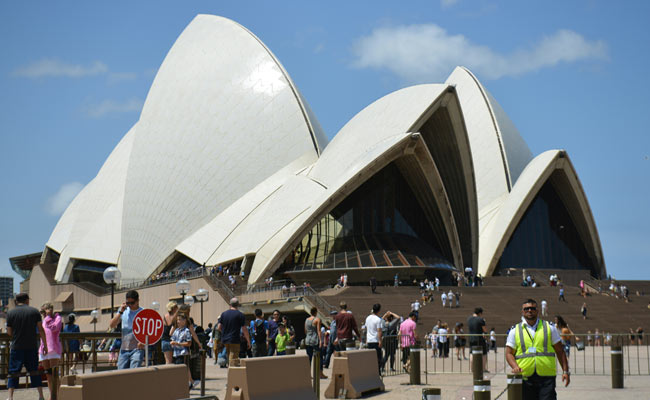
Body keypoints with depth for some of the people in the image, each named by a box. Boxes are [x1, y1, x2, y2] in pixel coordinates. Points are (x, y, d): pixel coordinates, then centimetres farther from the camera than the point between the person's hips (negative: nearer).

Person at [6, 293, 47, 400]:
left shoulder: (11, 313, 0)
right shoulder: (34, 311, 2)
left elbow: (9, 332, 2)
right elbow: (41, 330, 0)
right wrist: (45, 345, 5)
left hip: (17, 347, -1)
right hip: (32, 347, 1)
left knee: (13, 372, 4)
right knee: (35, 372, 10)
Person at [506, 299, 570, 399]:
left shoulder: (549, 328, 10)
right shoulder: (515, 331, 9)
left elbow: (560, 351, 11)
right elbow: (509, 353, 7)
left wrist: (565, 371, 3)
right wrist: (515, 367, -12)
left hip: (546, 377, -1)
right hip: (525, 379, 1)